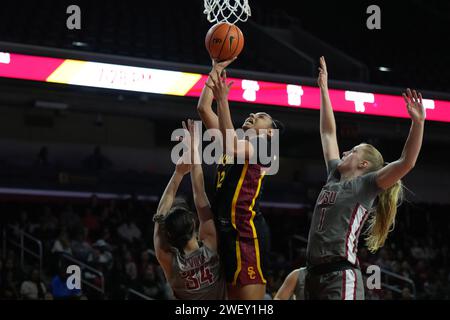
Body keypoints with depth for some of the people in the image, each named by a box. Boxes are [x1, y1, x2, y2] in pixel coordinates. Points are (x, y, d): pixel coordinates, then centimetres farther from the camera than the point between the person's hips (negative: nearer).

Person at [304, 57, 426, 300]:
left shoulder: (365, 185, 1)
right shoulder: (335, 177, 20)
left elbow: (407, 163, -11)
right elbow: (328, 133, 27)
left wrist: (418, 122, -20)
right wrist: (324, 89, 31)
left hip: (342, 277, -7)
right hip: (314, 275, 7)